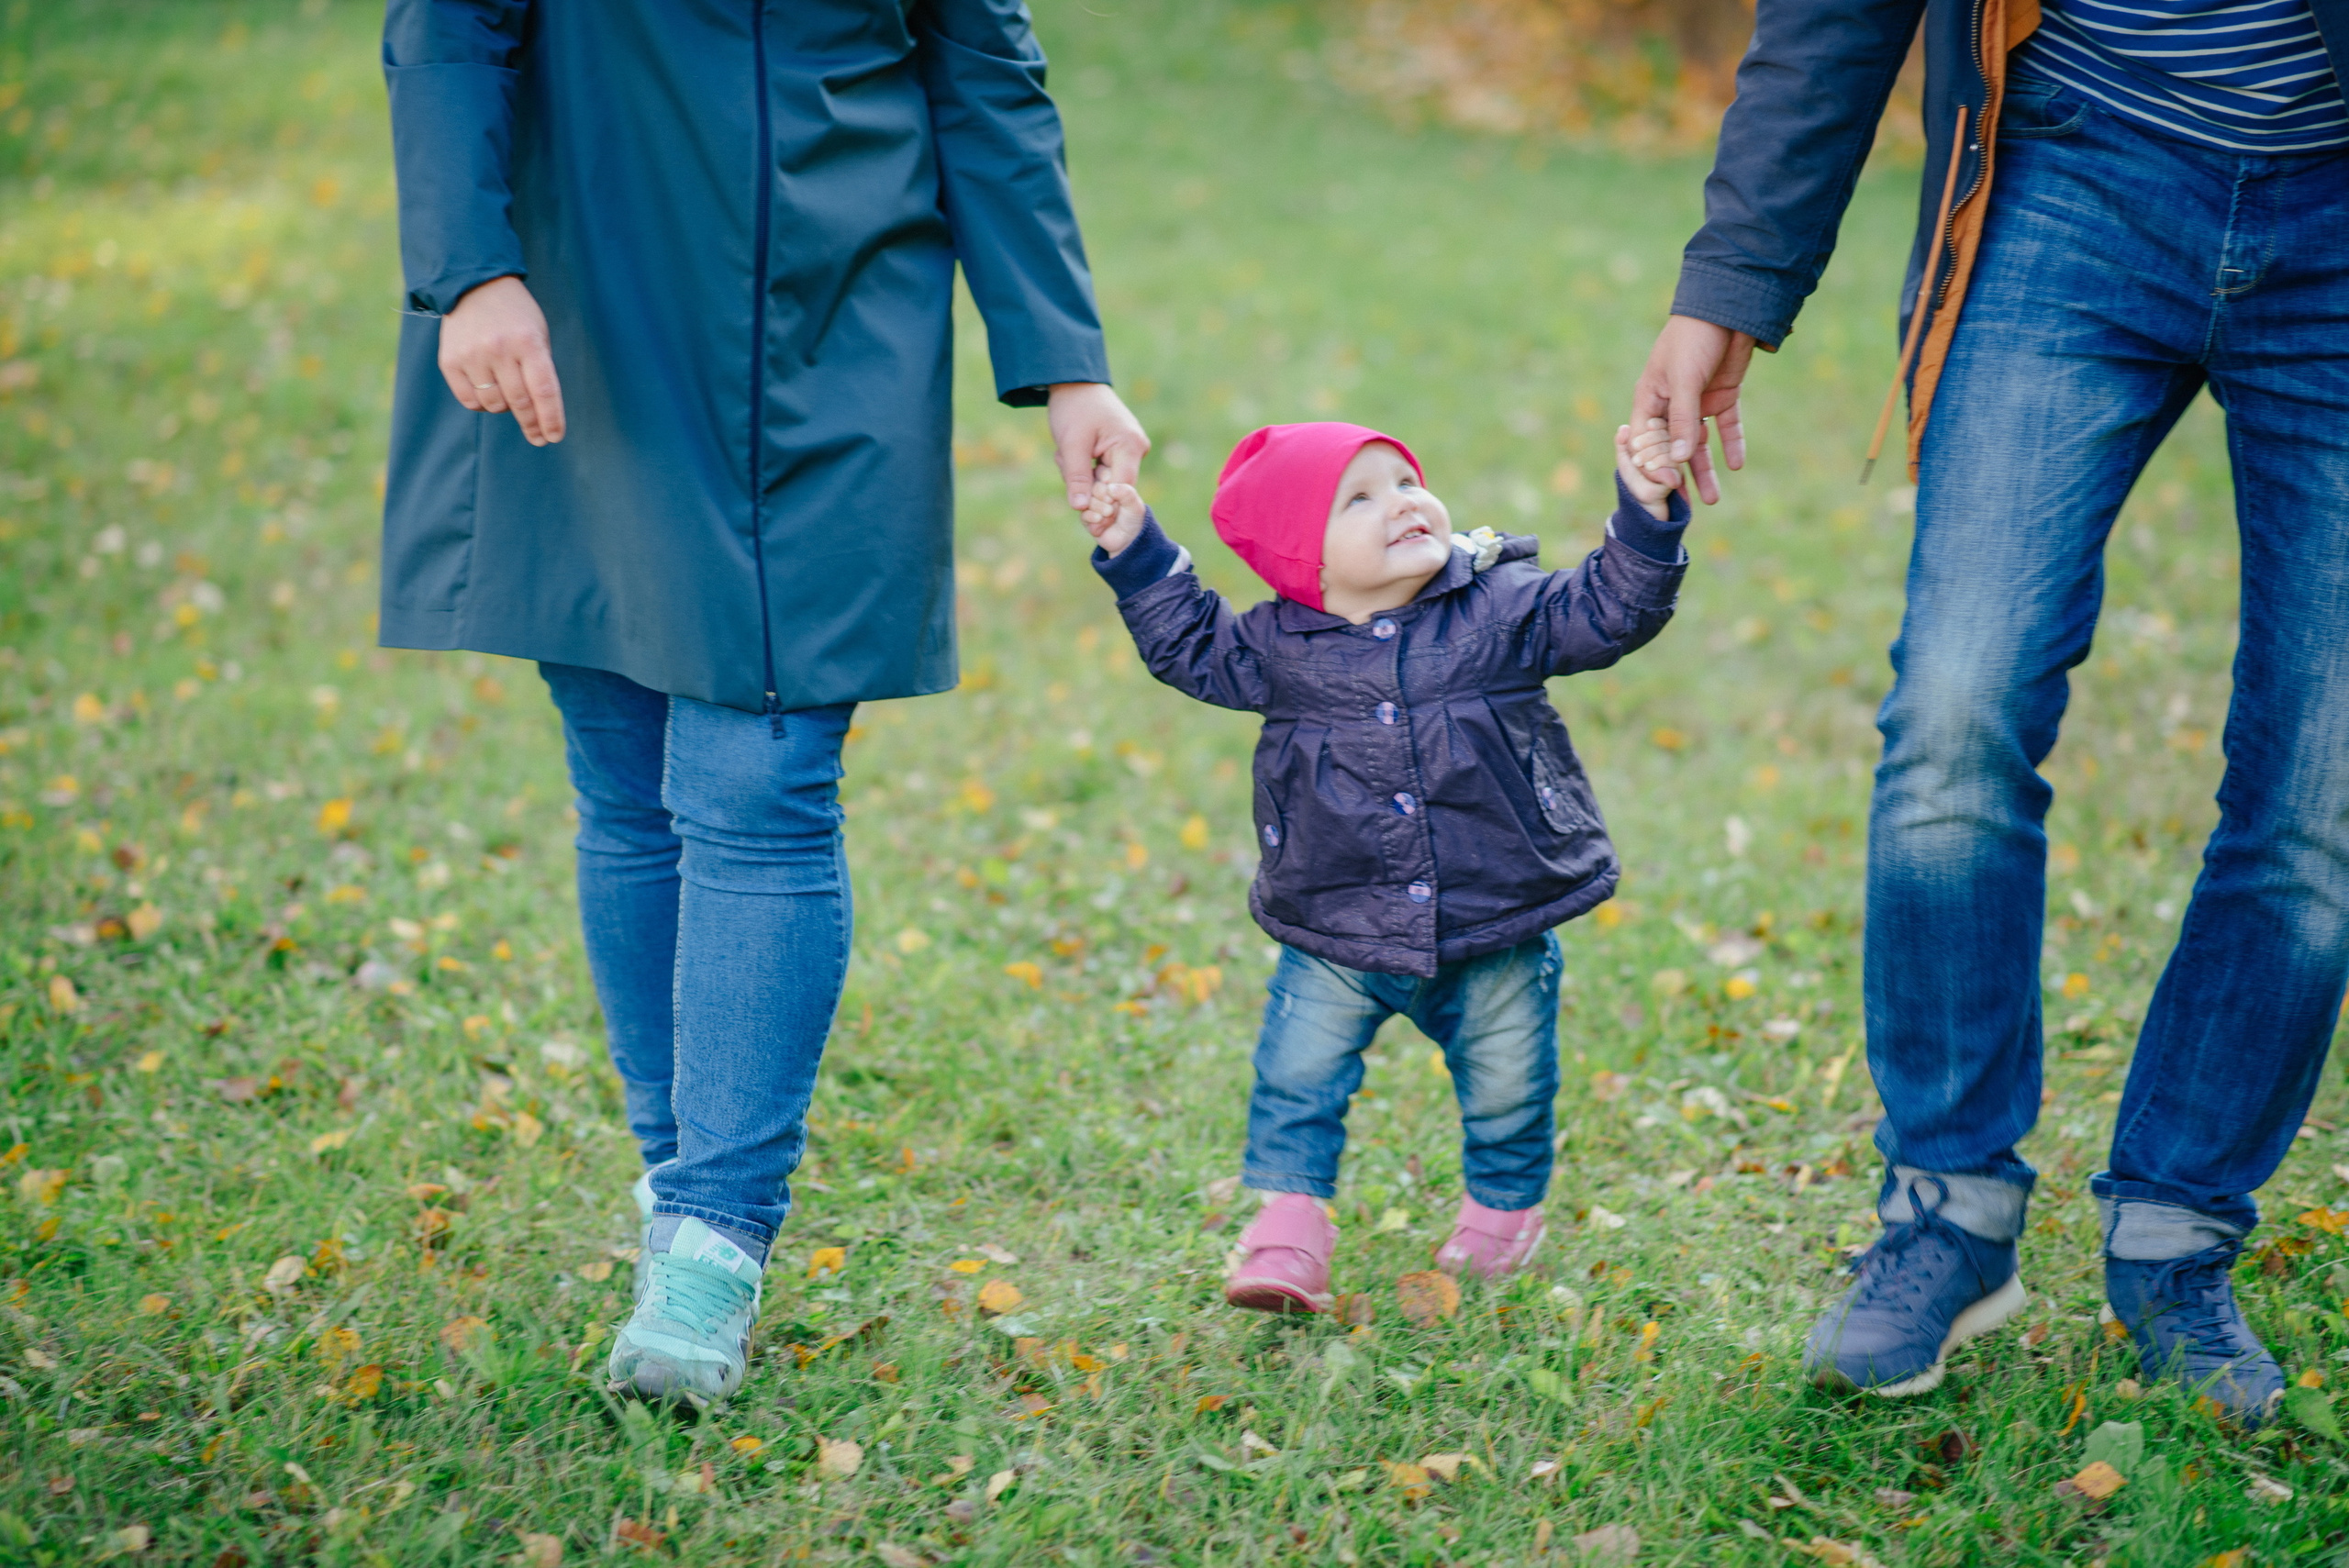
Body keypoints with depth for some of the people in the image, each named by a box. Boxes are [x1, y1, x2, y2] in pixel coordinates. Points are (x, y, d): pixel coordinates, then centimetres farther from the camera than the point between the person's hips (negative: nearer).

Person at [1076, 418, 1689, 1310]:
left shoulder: (1502, 608, -6)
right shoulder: (1278, 646, -4)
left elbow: (1606, 612, -7)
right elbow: (1189, 645, 10)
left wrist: (1646, 515, -20)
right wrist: (1135, 552, 3)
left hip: (1495, 933, 0)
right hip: (1336, 938, 0)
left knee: (1506, 1080, 14)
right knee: (1297, 1074, -4)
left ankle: (1505, 1204, 39)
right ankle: (1290, 1221, 9)